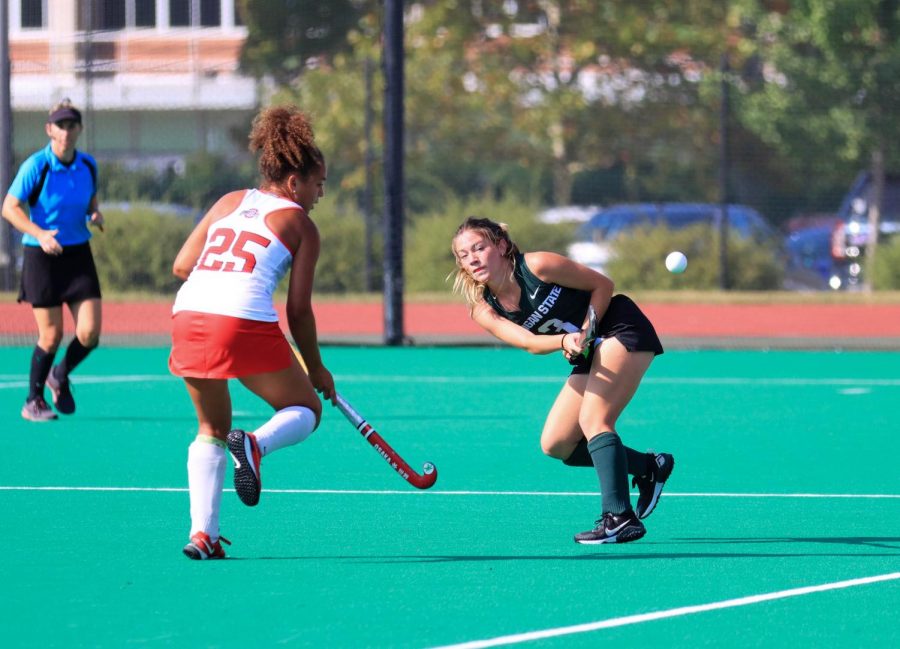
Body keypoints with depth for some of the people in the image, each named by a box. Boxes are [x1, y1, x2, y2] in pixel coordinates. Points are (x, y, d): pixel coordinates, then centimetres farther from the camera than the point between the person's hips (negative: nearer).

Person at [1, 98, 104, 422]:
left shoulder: (88, 165, 2)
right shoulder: (36, 166, -13)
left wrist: (95, 214, -4)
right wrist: (40, 234, -27)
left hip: (78, 255, 4)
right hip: (42, 257, -4)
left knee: (89, 333, -6)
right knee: (51, 335, -3)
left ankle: (61, 376, 25)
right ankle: (33, 401, 18)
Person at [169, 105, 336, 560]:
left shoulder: (229, 203, 22)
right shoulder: (301, 226, 9)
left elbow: (181, 265, 17)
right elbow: (299, 311, 6)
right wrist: (316, 370, 17)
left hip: (188, 317, 5)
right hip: (246, 324, -5)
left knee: (212, 430, 22)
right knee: (305, 409, 15)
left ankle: (202, 532, 8)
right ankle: (256, 444, -19)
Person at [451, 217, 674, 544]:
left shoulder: (537, 265, -19)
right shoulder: (485, 311, -5)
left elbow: (602, 284, -10)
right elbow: (529, 343, -20)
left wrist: (585, 332, -20)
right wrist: (565, 341, -39)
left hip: (623, 330, -8)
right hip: (589, 356, 8)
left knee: (592, 419, -24)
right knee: (555, 444, 3)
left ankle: (619, 518, -29)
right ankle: (649, 466, 17)